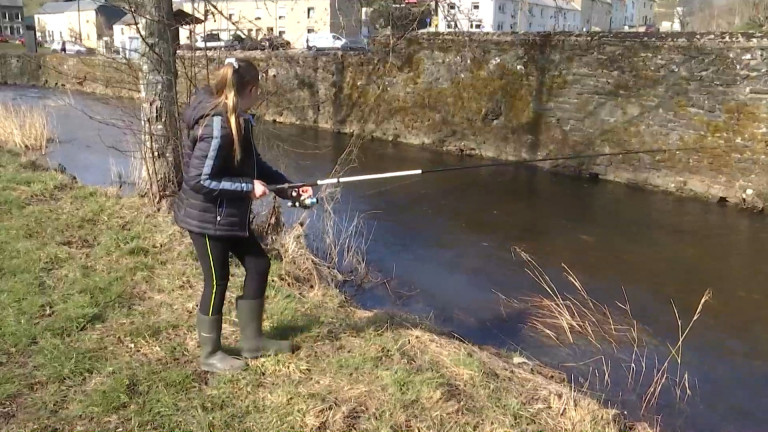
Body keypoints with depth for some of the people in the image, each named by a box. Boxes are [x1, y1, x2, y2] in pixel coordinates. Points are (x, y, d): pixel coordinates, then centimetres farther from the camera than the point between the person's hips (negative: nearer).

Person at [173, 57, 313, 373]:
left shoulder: (237, 120, 5)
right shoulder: (217, 126, -25)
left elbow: (253, 164, 11)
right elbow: (198, 179, -26)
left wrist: (289, 189, 4)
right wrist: (248, 188, -22)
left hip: (229, 215, 10)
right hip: (207, 217, -10)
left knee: (258, 265, 14)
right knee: (217, 280, 3)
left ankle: (252, 340, 27)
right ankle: (210, 354, 24)